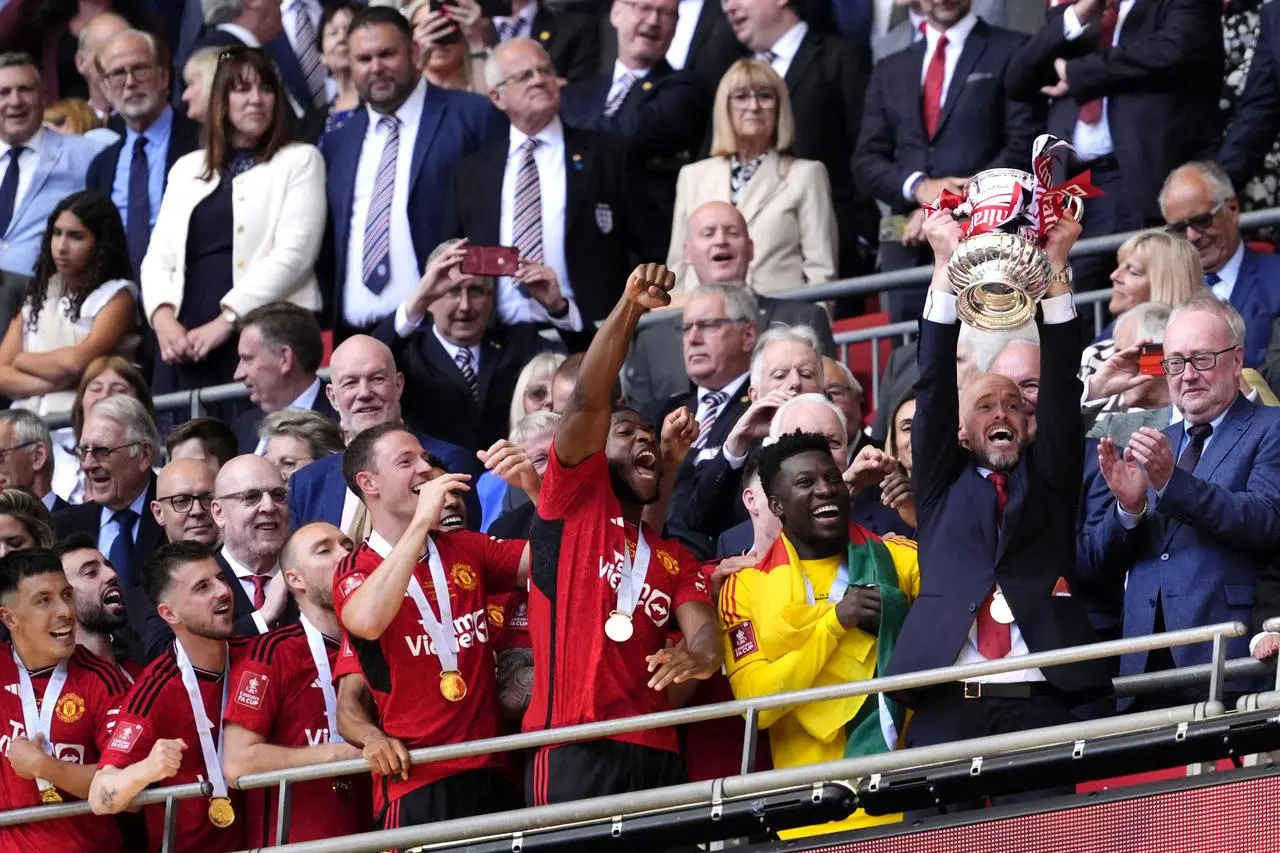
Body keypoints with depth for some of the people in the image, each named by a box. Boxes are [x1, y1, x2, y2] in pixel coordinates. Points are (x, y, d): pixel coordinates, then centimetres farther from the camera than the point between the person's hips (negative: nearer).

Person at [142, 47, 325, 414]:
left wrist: (227, 320, -11)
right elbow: (159, 256, 16)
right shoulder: (188, 169, 22)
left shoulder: (299, 161, 8)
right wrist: (163, 317, -5)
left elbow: (294, 252, -4)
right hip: (184, 343, 4)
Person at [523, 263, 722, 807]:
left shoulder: (674, 558, 24)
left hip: (655, 755, 5)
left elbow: (702, 631, 8)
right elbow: (589, 402, -3)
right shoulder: (575, 502, 11)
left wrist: (698, 656, -18)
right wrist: (629, 307, -14)